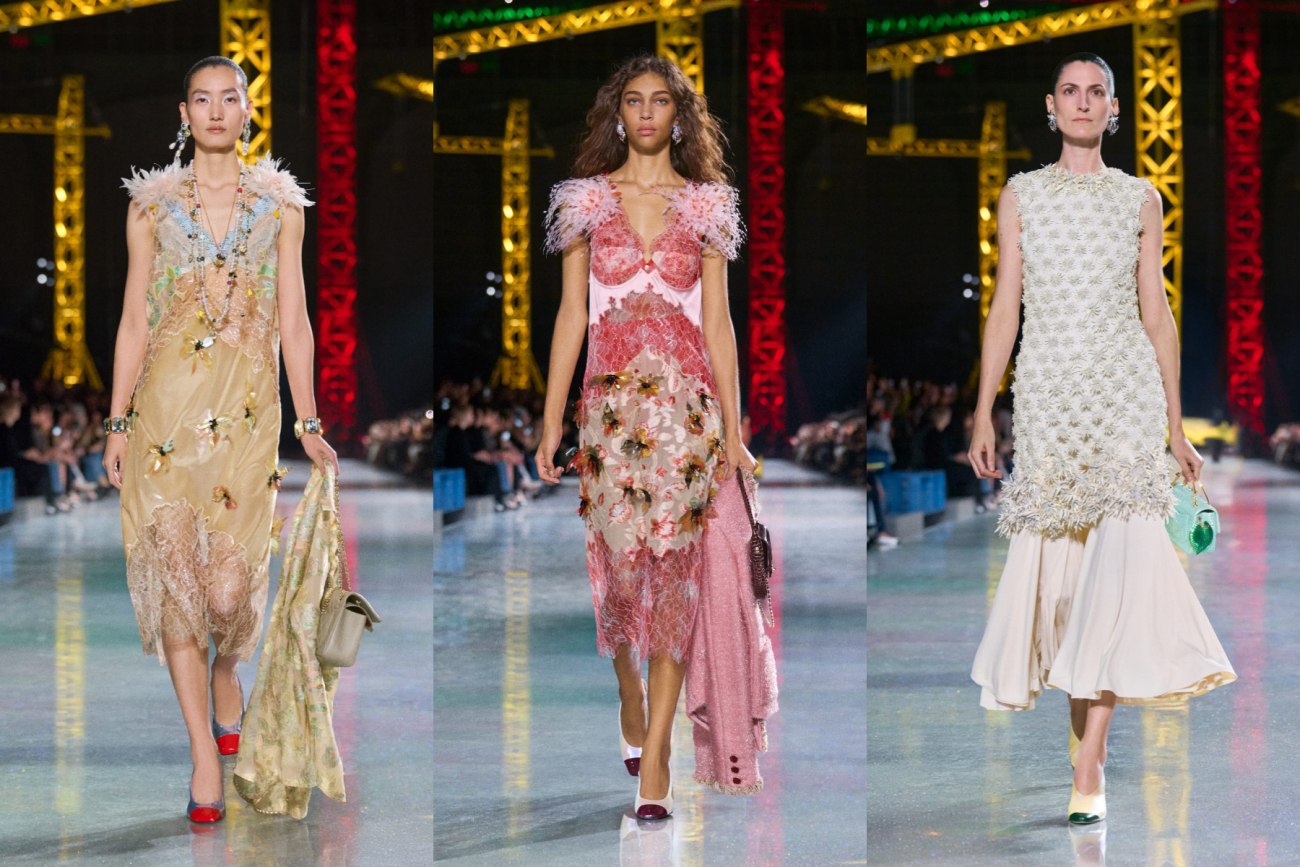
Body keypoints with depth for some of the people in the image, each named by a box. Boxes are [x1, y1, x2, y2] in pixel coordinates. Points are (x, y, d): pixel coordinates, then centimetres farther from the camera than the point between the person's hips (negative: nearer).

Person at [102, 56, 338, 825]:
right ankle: (206, 752, 2)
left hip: (247, 406, 0)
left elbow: (293, 320, 8)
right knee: (176, 573, -5)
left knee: (231, 586, -7)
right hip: (169, 400, 0)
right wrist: (118, 422, 3)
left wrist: (309, 423, 5)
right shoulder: (153, 204, 7)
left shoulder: (279, 204, 8)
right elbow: (135, 321, 7)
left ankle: (227, 676, 27)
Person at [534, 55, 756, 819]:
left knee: (673, 561, -5)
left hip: (685, 401, 0)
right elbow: (572, 314, 6)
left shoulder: (705, 205, 7)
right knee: (619, 556, 0)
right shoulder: (587, 201, 7)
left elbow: (717, 321, 7)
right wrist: (551, 422, 1)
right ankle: (631, 698, 29)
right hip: (611, 401, 1)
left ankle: (655, 753, -5)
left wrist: (733, 430, 3)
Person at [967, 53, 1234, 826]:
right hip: (1048, 391, 1)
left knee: (1117, 556, -13)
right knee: (1058, 554, 0)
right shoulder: (1022, 196, 9)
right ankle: (1090, 750, 16)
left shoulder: (1141, 200, 9)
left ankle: (1089, 765, -15)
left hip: (1126, 387, -1)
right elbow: (1006, 307, 8)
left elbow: (1157, 312, 9)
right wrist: (984, 412, 1)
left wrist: (1176, 426, 7)